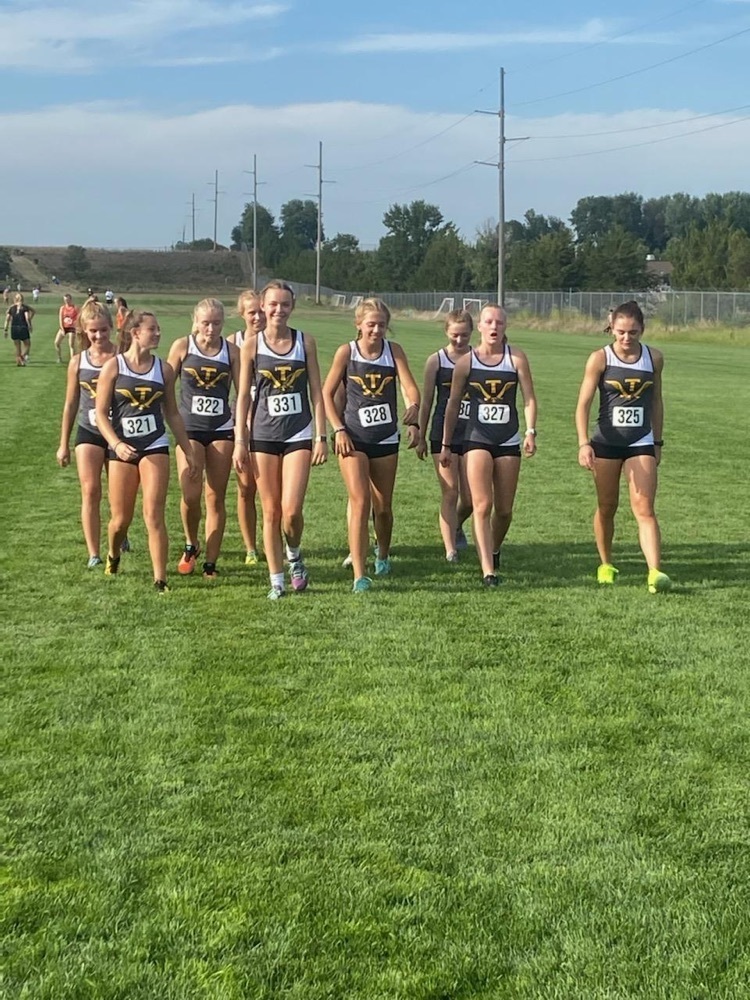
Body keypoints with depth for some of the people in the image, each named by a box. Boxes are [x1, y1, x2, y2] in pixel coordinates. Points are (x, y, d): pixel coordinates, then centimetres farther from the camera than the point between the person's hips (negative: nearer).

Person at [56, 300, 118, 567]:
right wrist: (64, 444, 10)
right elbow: (71, 404, 9)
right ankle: (94, 554, -5)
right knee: (90, 492, -9)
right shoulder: (78, 362, 1)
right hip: (89, 433, 1)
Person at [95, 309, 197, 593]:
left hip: (155, 447, 1)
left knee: (154, 515, -9)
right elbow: (101, 413, -5)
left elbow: (172, 413, 12)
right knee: (121, 519, 8)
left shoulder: (163, 369, 4)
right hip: (122, 450, -1)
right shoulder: (114, 366, -4)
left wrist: (188, 451, 11)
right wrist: (117, 444, -20)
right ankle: (113, 556, 40)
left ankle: (160, 579, -6)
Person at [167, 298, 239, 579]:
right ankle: (191, 546, 12)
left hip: (221, 430, 1)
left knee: (216, 498, 3)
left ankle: (211, 563, 12)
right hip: (189, 429, -1)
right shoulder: (182, 346, -2)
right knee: (191, 495, -15)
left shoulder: (231, 351, 1)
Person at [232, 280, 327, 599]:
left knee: (291, 510, -10)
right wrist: (239, 441, -1)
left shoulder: (305, 342, 3)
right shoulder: (252, 344, 1)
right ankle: (276, 581, 13)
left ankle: (294, 555, 21)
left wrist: (321, 436, -1)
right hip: (263, 436, 0)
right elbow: (243, 395, 3)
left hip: (298, 434, 0)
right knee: (271, 511, 4)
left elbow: (316, 392, 4)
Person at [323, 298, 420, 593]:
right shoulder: (346, 352, -4)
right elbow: (327, 393, 0)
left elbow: (410, 387, -11)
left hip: (386, 438, 2)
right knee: (360, 501, -15)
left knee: (383, 507, 12)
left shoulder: (394, 351, 0)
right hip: (353, 438, -2)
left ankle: (383, 556, 41)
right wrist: (338, 429, -9)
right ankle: (359, 576, -15)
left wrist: (413, 419, -29)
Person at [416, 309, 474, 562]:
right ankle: (450, 551, -2)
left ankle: (456, 526, 37)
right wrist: (421, 437, 7)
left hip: (473, 434, 1)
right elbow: (426, 401, 6)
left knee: (470, 498, 4)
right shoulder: (436, 361, 1)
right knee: (450, 494, -6)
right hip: (443, 435, -1)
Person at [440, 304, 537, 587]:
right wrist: (445, 444, 8)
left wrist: (530, 431, -12)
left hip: (509, 440, 2)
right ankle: (487, 571, -16)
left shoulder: (516, 358, 1)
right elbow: (453, 404, 7)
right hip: (477, 439, -1)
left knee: (504, 509, 7)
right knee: (482, 506, -13)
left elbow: (529, 398, 2)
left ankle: (494, 553, 36)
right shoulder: (466, 362, 1)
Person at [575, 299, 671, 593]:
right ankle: (605, 565, 30)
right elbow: (583, 404, -9)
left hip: (641, 443, 1)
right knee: (606, 508, 11)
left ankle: (655, 572, -18)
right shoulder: (600, 358, -7)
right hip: (606, 443, -1)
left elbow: (656, 401, 13)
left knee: (644, 509, -9)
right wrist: (584, 443, -21)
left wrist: (658, 442, 15)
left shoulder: (654, 358, 1)